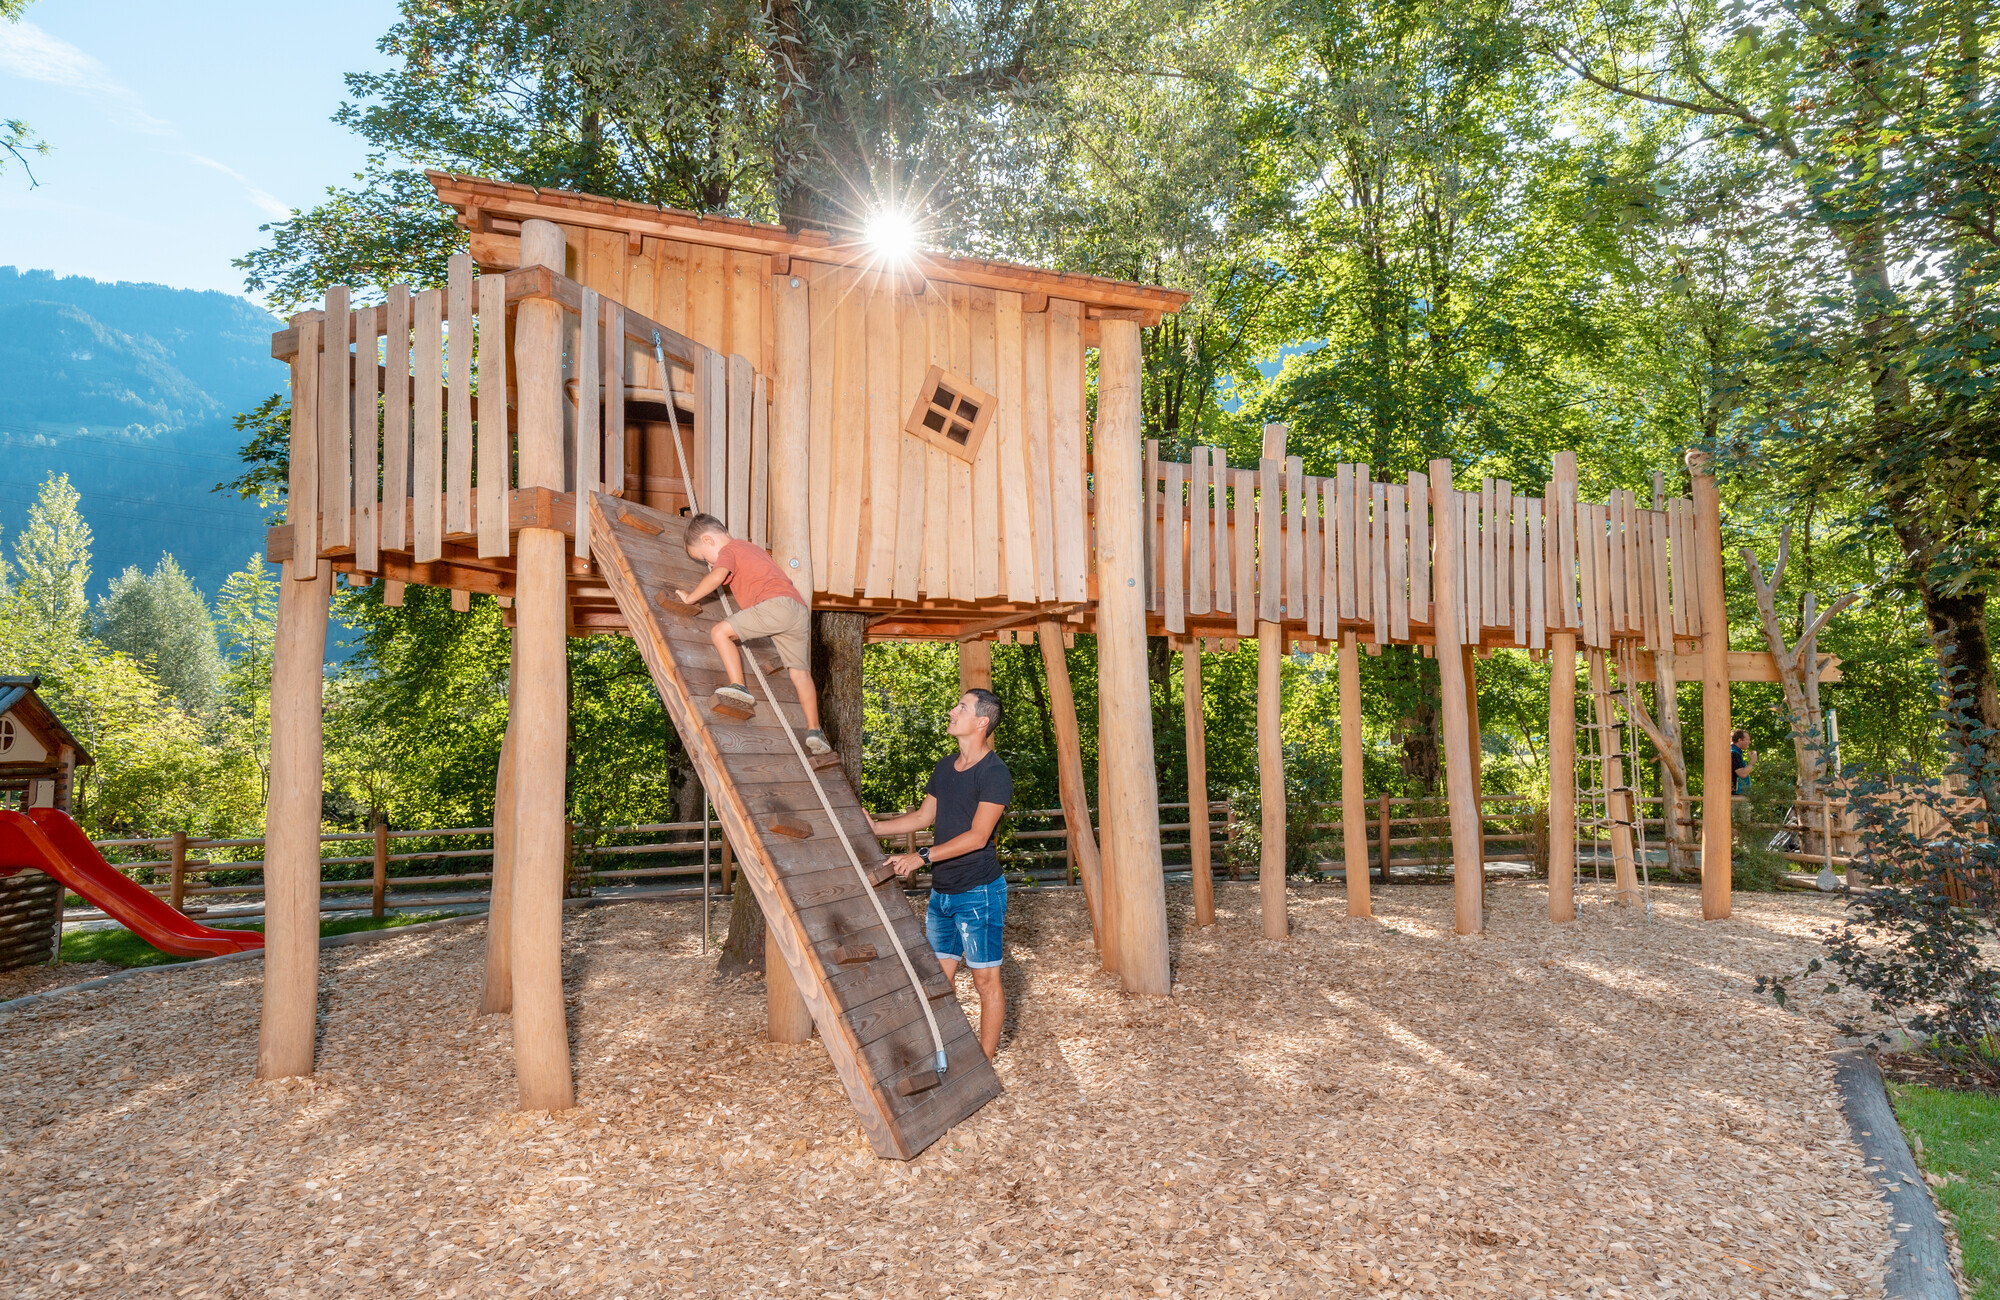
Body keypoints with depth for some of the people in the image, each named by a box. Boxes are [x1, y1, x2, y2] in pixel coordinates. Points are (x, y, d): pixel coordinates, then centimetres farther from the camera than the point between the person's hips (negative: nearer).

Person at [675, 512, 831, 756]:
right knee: (801, 673, 10)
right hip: (800, 610, 9)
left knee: (720, 632, -5)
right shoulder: (749, 548, 35)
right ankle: (814, 729, 3)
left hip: (777, 604, -9)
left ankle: (739, 687, -14)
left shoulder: (728, 551, 9)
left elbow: (717, 577, -11)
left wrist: (690, 597, 1)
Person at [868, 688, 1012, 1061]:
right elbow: (924, 816, 21)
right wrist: (876, 827, 13)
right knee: (938, 976, 12)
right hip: (942, 890, 8)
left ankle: (984, 1062, 13)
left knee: (985, 980, 3)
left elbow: (977, 836, -21)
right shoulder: (945, 767, 10)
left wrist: (923, 856, -25)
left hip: (978, 891, -8)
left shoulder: (994, 773, -15)